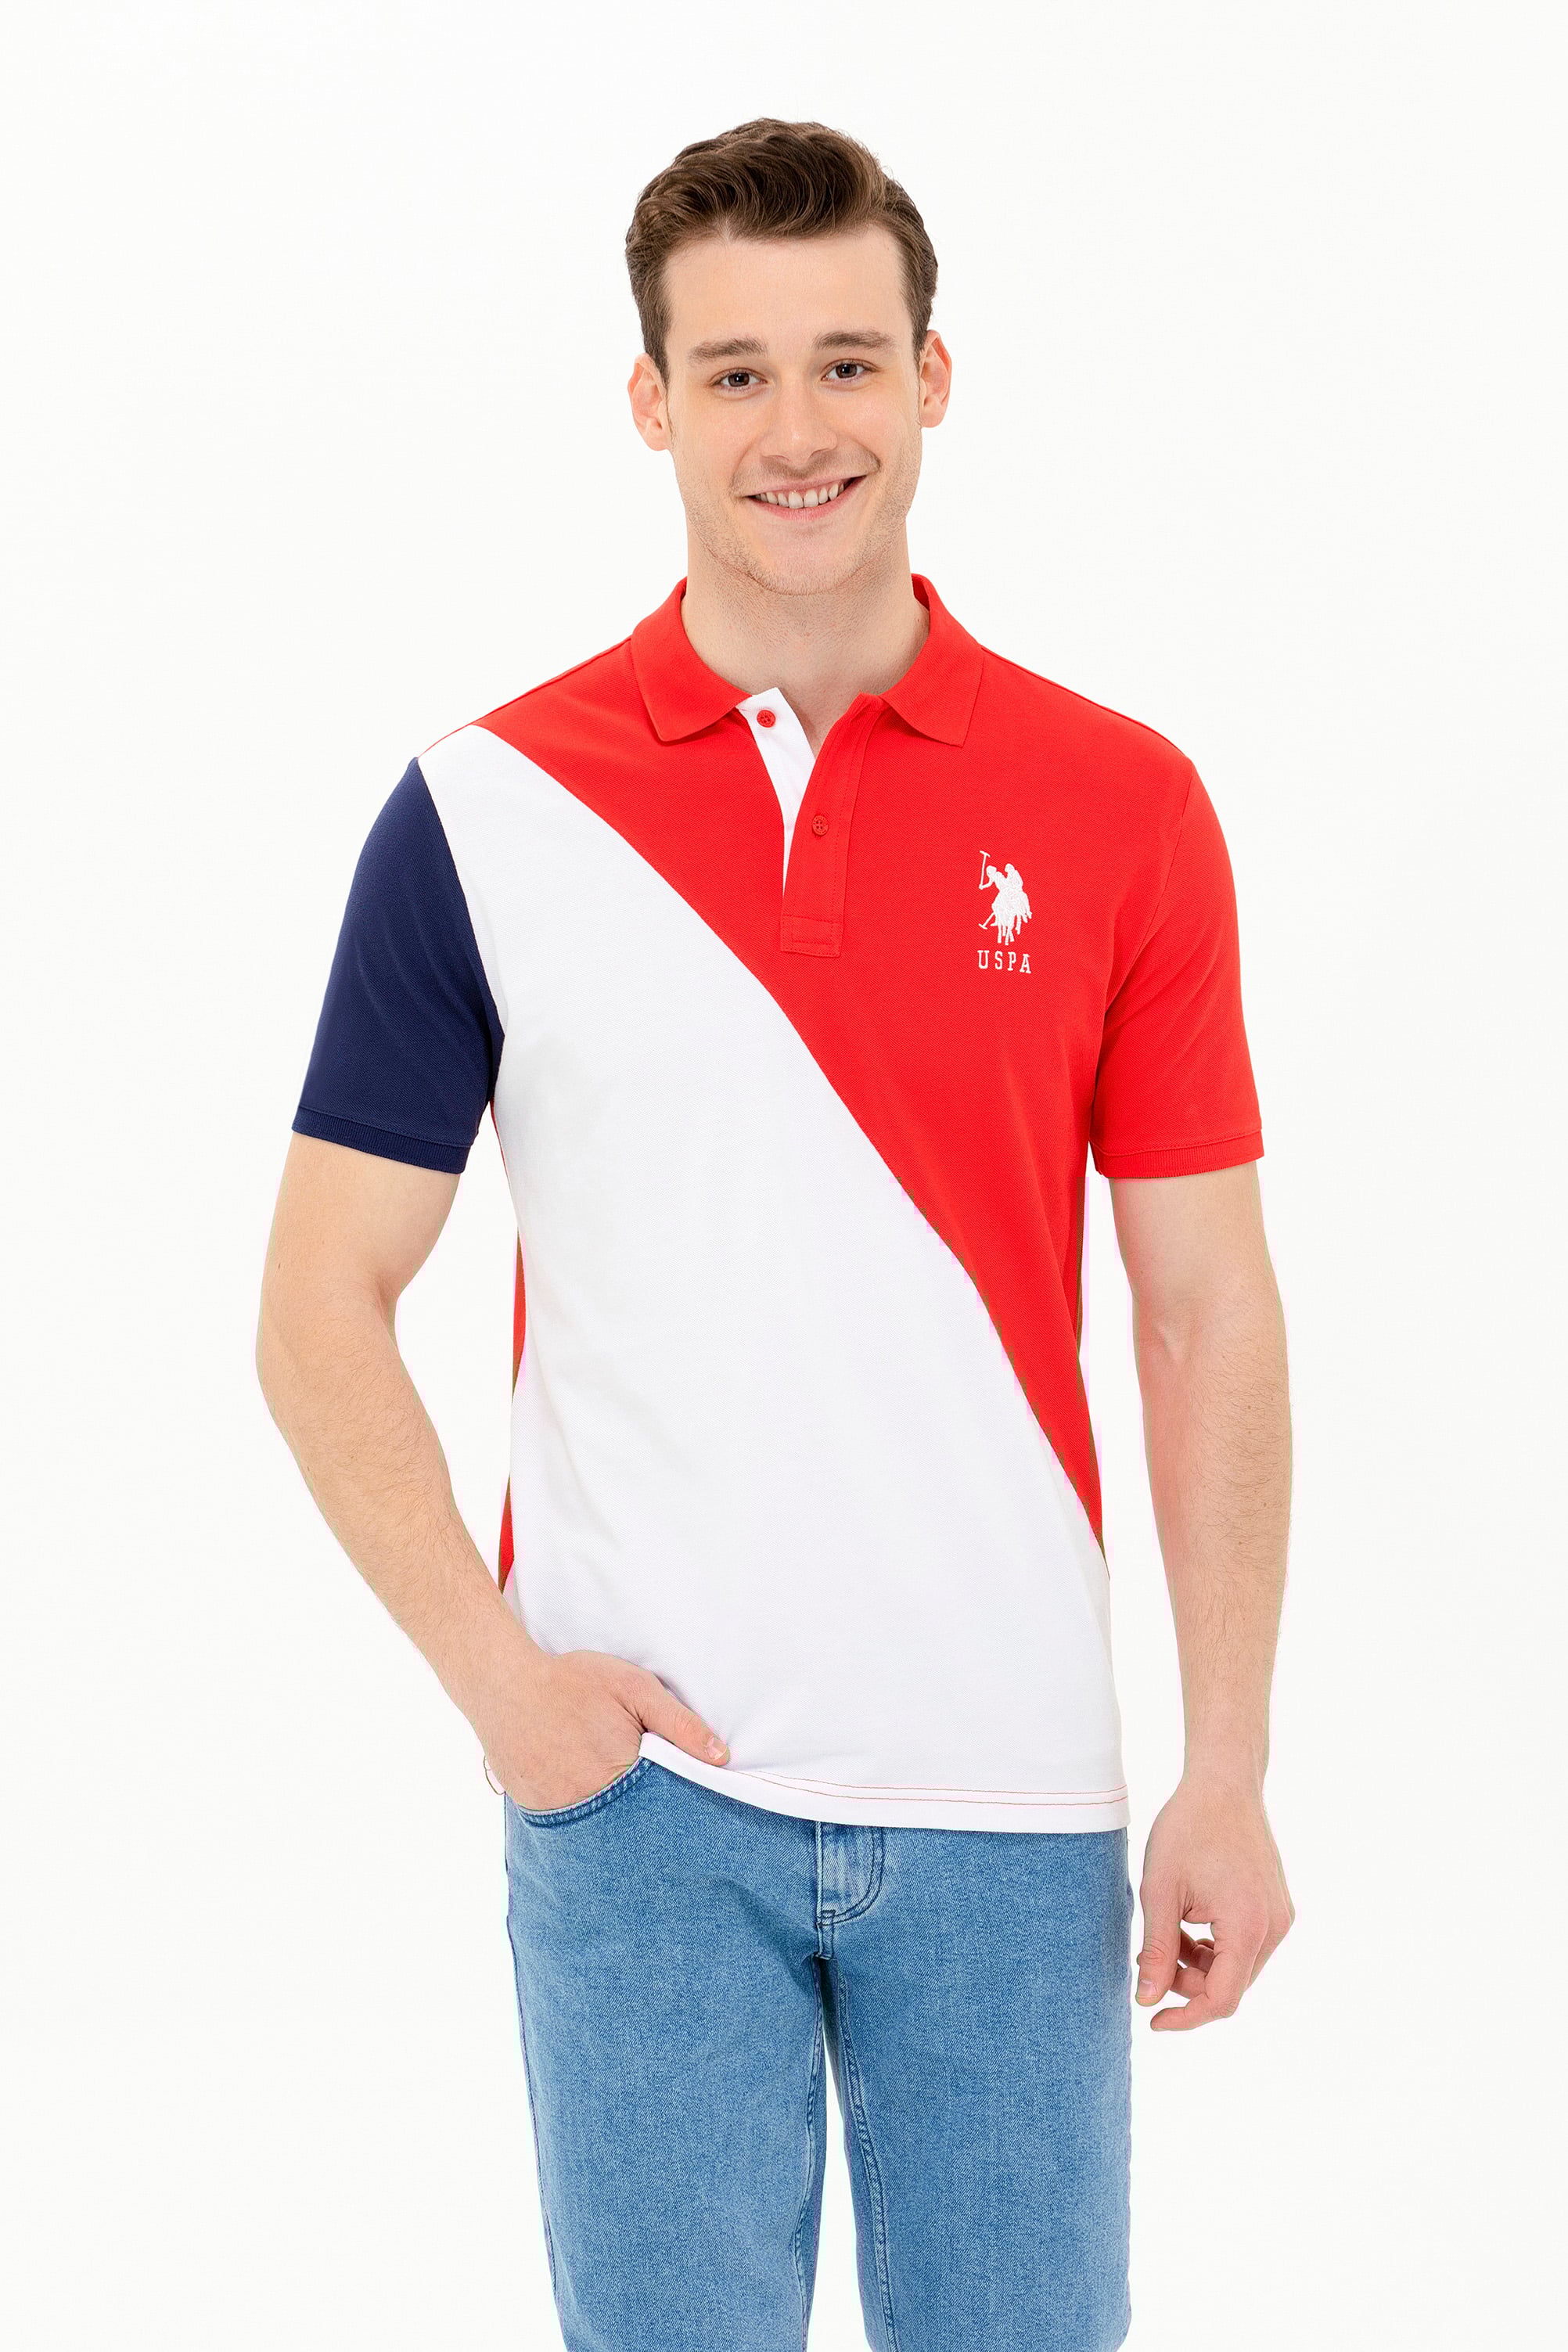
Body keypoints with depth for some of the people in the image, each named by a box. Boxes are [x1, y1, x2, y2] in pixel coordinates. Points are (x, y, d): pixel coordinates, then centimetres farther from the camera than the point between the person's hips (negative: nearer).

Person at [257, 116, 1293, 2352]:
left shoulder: (1120, 806, 1)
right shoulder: (491, 810, -1)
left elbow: (1207, 1308, 3)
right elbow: (323, 1308, 1)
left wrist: (1229, 1771, -1)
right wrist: (494, 1667, -9)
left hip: (1009, 1788, 1)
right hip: (639, 1766, -1)